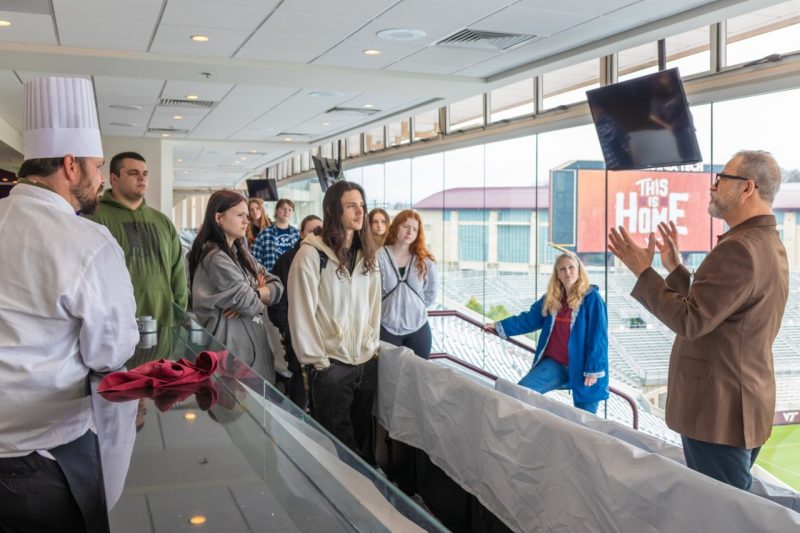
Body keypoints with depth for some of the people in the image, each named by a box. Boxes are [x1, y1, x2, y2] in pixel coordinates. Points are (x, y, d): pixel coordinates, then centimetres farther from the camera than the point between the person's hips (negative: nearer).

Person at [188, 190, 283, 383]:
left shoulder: (240, 253, 14)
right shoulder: (215, 258, -16)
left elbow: (276, 286, 7)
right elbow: (247, 303, -17)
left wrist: (254, 294, -12)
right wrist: (262, 297, 4)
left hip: (250, 343, 9)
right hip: (231, 347, -9)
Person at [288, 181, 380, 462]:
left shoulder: (367, 255, 8)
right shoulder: (312, 254, -10)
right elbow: (301, 313, -11)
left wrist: (372, 345, 7)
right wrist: (318, 362, -10)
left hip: (367, 362, 5)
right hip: (331, 365, -5)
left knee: (364, 435, 14)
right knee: (339, 440, 4)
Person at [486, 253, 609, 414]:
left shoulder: (591, 298, -11)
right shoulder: (551, 298, 7)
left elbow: (598, 336, -13)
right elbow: (530, 319, 14)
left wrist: (593, 370, -17)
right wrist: (500, 327, 9)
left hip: (581, 367, -5)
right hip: (555, 363, 5)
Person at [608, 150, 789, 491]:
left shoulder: (739, 249, -22)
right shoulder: (768, 245, 14)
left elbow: (690, 322, -24)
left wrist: (643, 271, -16)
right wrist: (674, 268, 17)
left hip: (718, 412, -11)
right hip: (738, 407, 11)